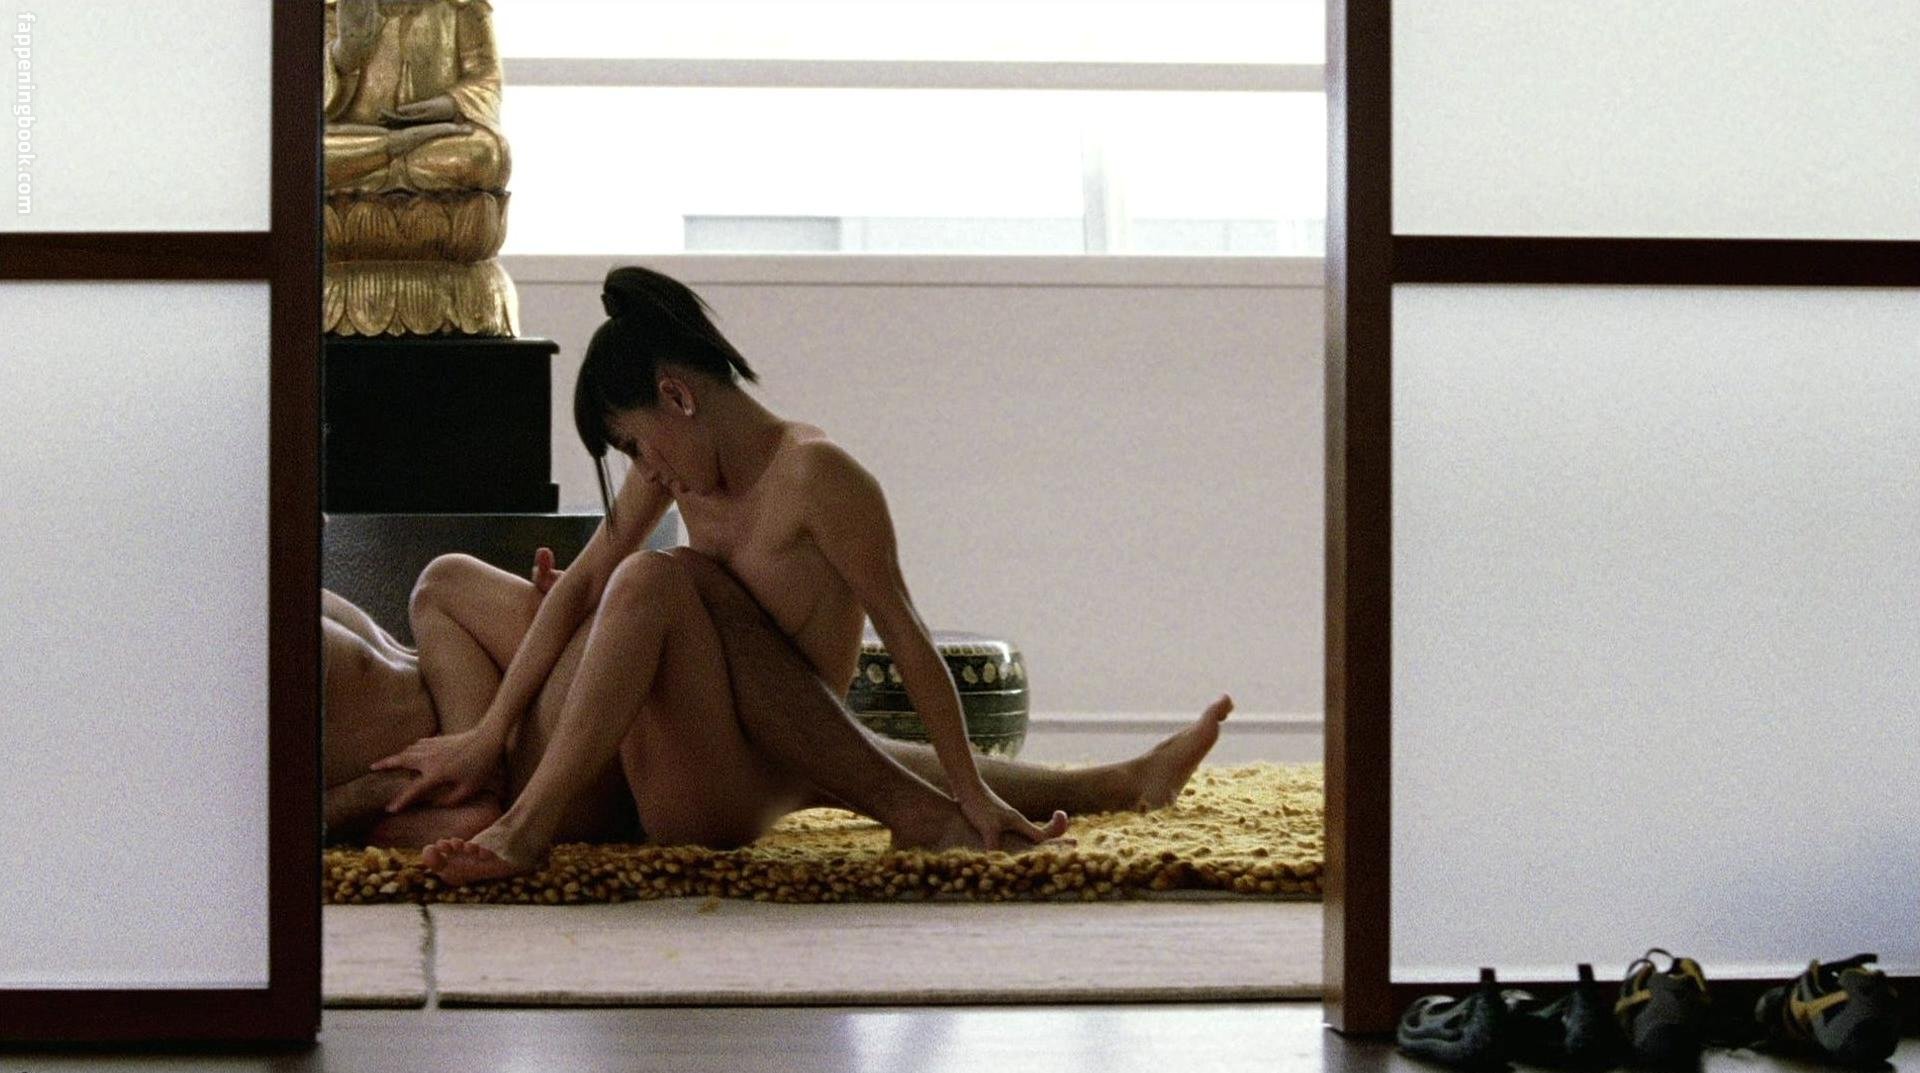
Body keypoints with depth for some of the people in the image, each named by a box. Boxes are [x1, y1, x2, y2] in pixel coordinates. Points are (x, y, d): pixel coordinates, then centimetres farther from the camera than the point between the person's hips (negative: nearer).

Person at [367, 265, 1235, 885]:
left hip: (730, 793, -8)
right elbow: (580, 586, 7)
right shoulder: (678, 465, 10)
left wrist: (971, 797, -14)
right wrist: (490, 735, -1)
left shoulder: (812, 473, -12)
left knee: (660, 580, -25)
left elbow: (905, 638, -13)